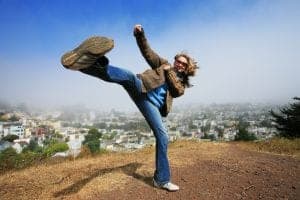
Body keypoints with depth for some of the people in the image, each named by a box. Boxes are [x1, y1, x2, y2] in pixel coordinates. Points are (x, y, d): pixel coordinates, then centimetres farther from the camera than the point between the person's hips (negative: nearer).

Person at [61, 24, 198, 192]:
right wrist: (140, 35, 0)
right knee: (130, 77, -36)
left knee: (163, 137, -5)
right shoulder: (164, 64, 25)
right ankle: (91, 64, -63)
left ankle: (162, 180, 9)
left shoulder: (182, 83, 29)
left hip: (152, 104, 2)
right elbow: (147, 51, 15)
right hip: (141, 88, -2)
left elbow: (178, 91, 5)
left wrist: (170, 73, 2)